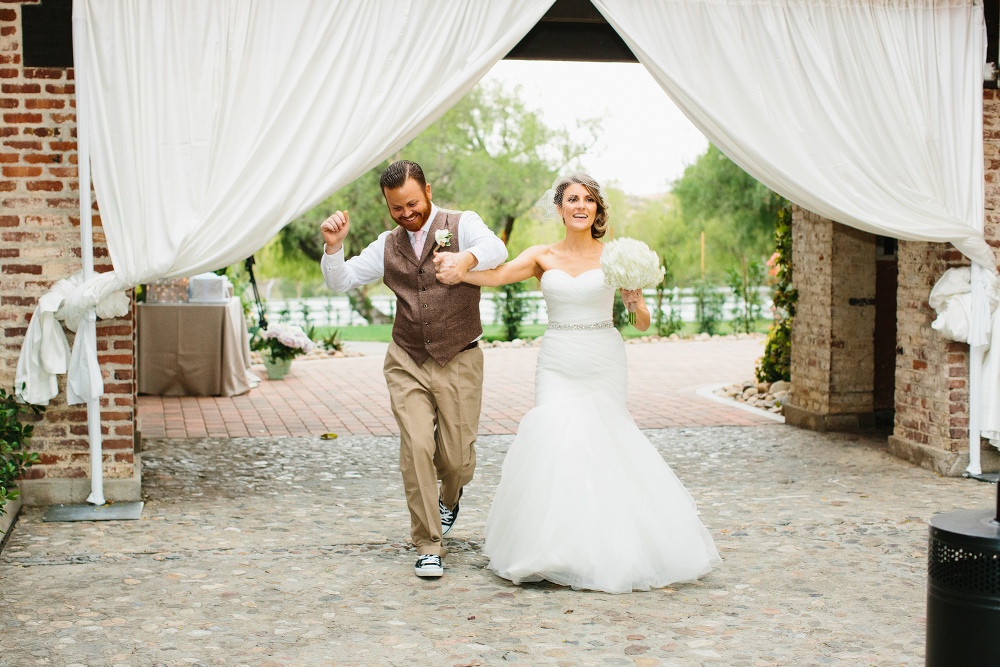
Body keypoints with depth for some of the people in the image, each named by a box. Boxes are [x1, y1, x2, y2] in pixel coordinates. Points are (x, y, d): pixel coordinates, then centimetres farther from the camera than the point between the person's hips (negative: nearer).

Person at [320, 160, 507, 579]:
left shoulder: (462, 225, -3)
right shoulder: (388, 246, 10)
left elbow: (496, 249, -24)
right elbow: (340, 282, 8)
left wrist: (467, 259, -47)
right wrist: (333, 246, -12)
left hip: (459, 361, -2)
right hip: (407, 363, 2)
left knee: (457, 456, 3)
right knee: (416, 449, -10)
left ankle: (450, 496, 40)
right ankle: (428, 546, 1)